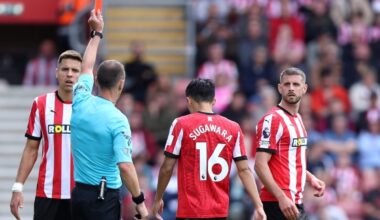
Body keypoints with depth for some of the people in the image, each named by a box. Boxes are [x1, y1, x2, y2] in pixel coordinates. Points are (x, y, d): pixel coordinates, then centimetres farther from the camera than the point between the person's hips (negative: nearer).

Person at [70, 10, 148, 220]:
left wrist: (96, 33, 34)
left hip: (78, 193, 7)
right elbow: (124, 166, -21)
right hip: (104, 197, -7)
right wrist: (140, 202, -13)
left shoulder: (81, 103, 2)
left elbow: (86, 68, 22)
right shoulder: (118, 121, -15)